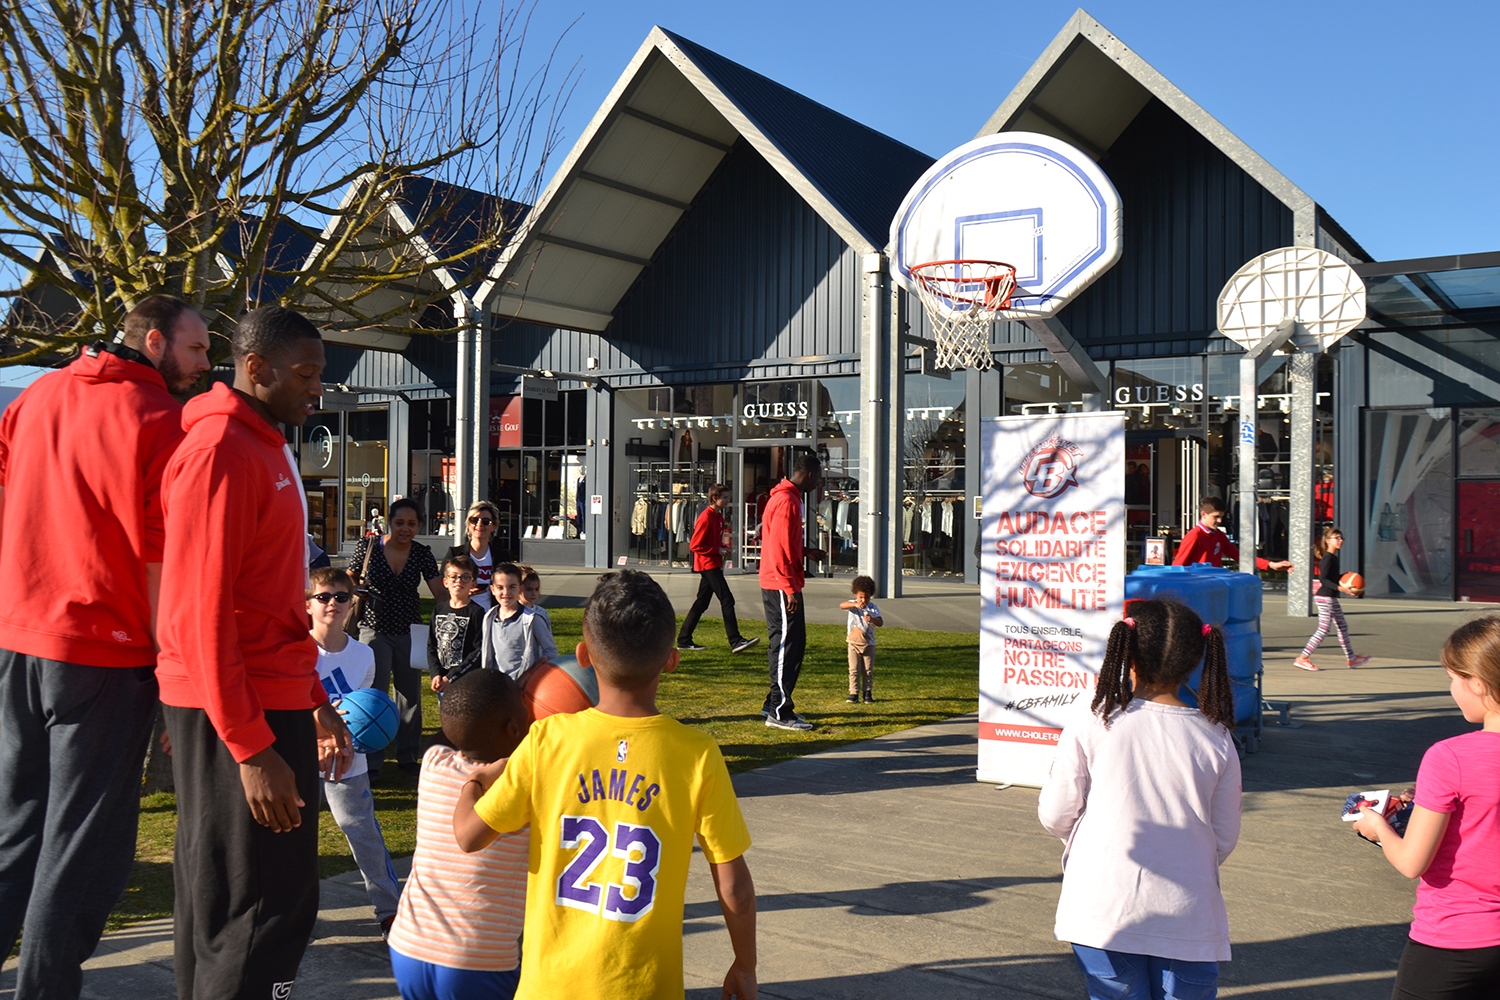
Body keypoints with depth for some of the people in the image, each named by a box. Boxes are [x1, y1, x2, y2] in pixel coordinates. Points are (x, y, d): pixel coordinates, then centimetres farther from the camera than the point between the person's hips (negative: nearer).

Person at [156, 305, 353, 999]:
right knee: (269, 908, -6)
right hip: (238, 714, -10)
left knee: (219, 897, 17)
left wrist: (317, 704, 19)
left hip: (272, 702, 10)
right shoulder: (220, 450, -14)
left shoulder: (269, 448, 17)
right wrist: (252, 748, -21)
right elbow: (201, 611, -20)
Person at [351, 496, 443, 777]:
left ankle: (408, 756, 23)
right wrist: (358, 589, -15)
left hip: (410, 632, 3)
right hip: (375, 630, -3)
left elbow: (440, 593, -4)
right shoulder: (369, 546, -6)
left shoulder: (422, 553, 0)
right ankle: (371, 761, 3)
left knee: (411, 695, 9)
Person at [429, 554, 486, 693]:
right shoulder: (439, 609, 10)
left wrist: (451, 677, -14)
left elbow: (478, 652, -11)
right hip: (442, 681, 5)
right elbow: (431, 646, 10)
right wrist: (436, 674, -6)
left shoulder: (476, 612, -5)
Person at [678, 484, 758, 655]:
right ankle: (735, 641, -14)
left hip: (714, 565, 10)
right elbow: (694, 545, -17)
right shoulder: (706, 518, -16)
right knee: (727, 600, -13)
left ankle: (684, 640, 16)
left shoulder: (718, 517, 14)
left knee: (701, 603, 11)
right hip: (708, 564, -10)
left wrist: (723, 548, 6)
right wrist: (717, 550, -16)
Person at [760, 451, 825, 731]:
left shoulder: (788, 497, 16)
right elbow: (779, 549, -22)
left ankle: (775, 704, 22)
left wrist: (806, 553, 15)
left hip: (782, 585, 11)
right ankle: (779, 711, -2)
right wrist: (790, 588, -23)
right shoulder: (787, 501, -17)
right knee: (787, 646, -7)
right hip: (782, 586, -11)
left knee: (791, 646, 15)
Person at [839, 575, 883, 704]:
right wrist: (855, 604, -44)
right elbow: (841, 605, -27)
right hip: (854, 644, -1)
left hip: (869, 644, 1)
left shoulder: (874, 608, -3)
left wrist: (872, 619, -36)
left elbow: (880, 622, -14)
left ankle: (868, 693, 15)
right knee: (854, 669, -1)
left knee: (868, 670, 6)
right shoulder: (852, 604, -5)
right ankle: (854, 693, 6)